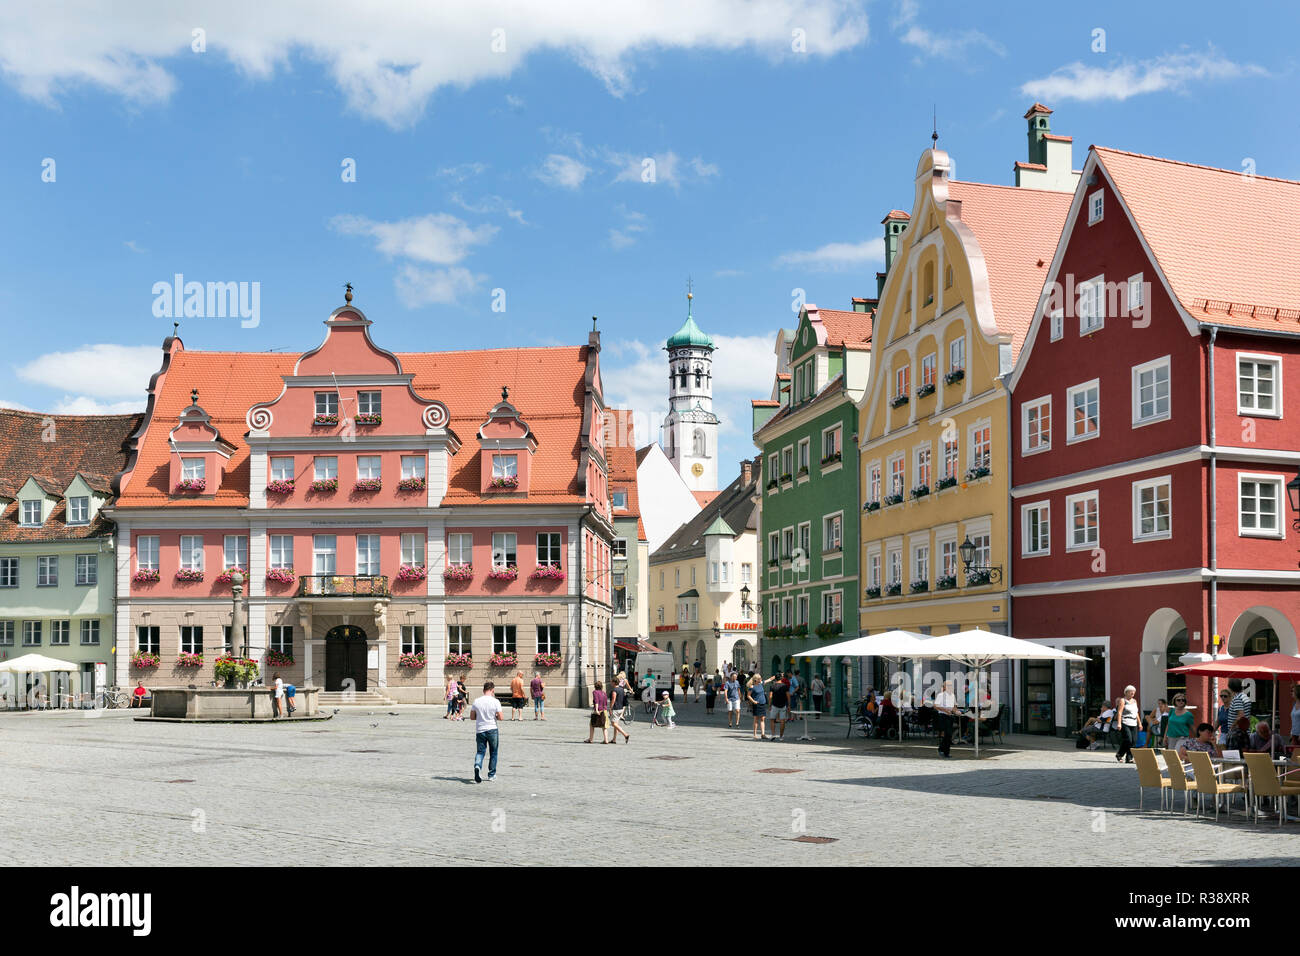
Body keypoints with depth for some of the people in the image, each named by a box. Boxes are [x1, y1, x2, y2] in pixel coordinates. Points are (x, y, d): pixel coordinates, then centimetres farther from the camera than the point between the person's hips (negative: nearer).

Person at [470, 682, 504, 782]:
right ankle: (491, 774, 20)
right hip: (492, 729, -2)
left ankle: (477, 766, -22)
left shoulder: (476, 701, -2)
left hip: (479, 730, 2)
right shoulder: (495, 701, -10)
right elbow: (500, 717, -11)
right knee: (493, 752, 14)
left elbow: (472, 716, 4)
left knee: (480, 751, 7)